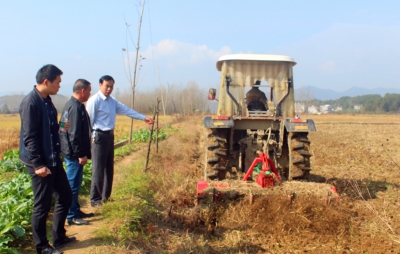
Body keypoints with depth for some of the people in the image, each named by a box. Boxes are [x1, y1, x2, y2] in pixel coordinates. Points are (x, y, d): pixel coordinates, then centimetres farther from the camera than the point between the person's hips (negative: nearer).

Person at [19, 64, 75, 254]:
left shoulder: (47, 101, 9)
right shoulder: (30, 102, -18)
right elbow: (29, 138, -20)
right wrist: (38, 165, -20)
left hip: (54, 160, 9)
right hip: (40, 163, -9)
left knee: (65, 197, 16)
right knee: (42, 205, 3)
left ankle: (59, 238, 30)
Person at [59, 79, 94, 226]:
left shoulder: (73, 105, 13)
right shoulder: (75, 107, -20)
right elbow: (74, 134, -24)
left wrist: (81, 152, 20)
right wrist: (81, 154, -21)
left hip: (73, 153, 11)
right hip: (74, 153, -11)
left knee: (75, 183, 17)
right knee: (73, 185, -2)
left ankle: (76, 211, 28)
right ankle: (71, 216, 7)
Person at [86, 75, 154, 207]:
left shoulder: (113, 101, 13)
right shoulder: (94, 100, -13)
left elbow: (127, 110, 13)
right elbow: (89, 121, -14)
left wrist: (144, 118, 8)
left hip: (110, 136, 9)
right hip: (99, 136, -9)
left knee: (109, 168, 15)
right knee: (98, 169, -5)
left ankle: (105, 196, 27)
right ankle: (95, 199, 4)